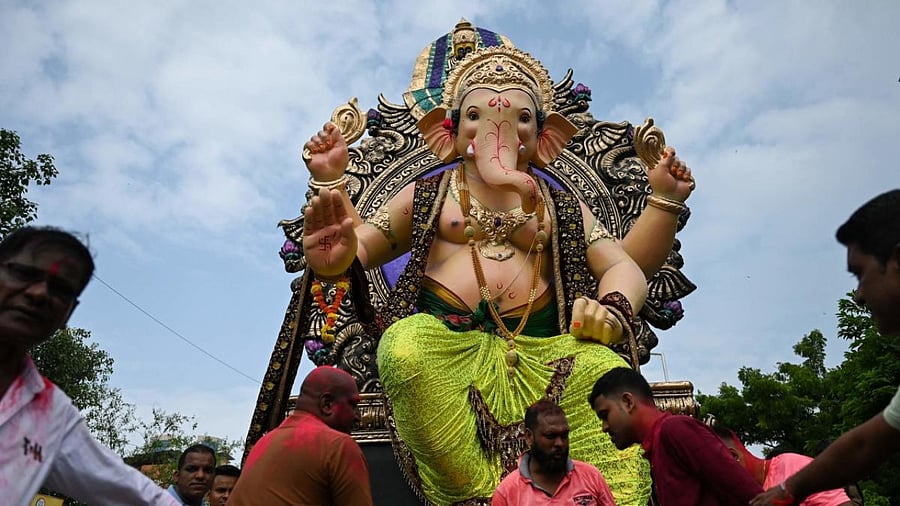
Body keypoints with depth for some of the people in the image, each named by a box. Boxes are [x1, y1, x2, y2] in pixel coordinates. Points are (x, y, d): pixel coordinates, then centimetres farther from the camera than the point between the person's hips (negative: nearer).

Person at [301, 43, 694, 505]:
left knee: (608, 371, -29)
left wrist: (664, 201, -4)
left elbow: (625, 266, 14)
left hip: (538, 347, 1)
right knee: (407, 352, -35)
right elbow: (356, 249, 15)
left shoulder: (563, 208, 22)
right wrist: (330, 180, -1)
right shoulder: (427, 194, 19)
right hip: (441, 338, 0)